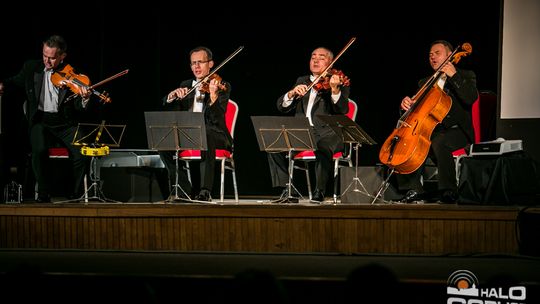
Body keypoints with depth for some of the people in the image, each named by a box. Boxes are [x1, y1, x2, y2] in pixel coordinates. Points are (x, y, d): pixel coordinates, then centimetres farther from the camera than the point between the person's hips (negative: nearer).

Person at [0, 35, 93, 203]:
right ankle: (43, 193, -10)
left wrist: (84, 99, -29)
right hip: (40, 121, 1)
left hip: (65, 124, 0)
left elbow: (78, 107, -6)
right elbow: (15, 81, 21)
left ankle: (77, 192, 2)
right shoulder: (31, 68, 2)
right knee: (39, 150, -29)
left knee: (81, 153, -22)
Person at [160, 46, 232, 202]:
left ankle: (205, 191, -37)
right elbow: (168, 109, 5)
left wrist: (213, 96, -36)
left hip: (214, 135, -5)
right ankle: (184, 190, -10)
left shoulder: (222, 86, -1)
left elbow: (217, 119, -17)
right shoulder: (185, 86, 16)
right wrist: (172, 95, -16)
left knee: (205, 135, -38)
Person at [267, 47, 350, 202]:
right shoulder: (302, 81, 20)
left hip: (327, 132, -4)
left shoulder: (338, 82, 7)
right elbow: (282, 106, 12)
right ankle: (286, 189, -10)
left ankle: (319, 191, -20)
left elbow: (342, 110, -10)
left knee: (323, 148, -37)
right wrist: (292, 93, -10)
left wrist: (335, 90, -29)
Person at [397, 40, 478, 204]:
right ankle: (415, 190, -13)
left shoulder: (465, 76, 5)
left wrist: (454, 76, -17)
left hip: (457, 131, -6)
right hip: (431, 130, 6)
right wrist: (407, 103, -9)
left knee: (438, 141, -37)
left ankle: (448, 190, -29)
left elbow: (471, 98, -14)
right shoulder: (425, 82, 21)